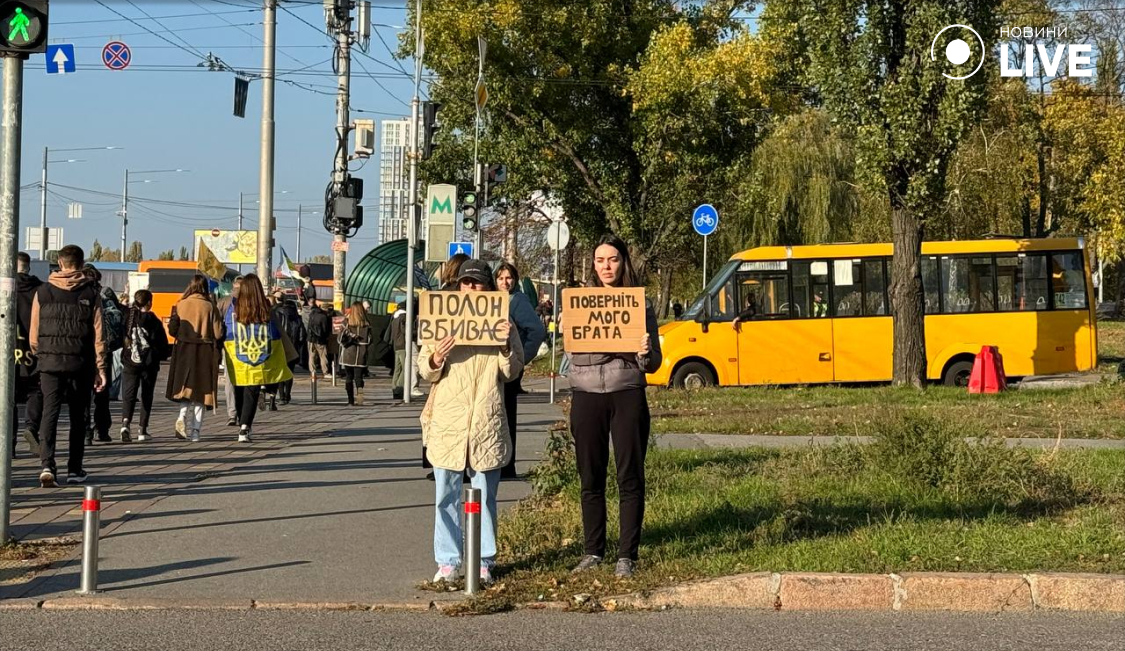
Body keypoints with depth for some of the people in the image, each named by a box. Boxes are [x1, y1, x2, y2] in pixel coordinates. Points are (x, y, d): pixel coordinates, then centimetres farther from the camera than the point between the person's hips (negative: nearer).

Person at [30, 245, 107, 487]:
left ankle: (47, 465, -20)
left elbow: (34, 333, 5)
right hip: (80, 365, 0)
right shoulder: (90, 294, -1)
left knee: (49, 412, -2)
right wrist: (100, 368, 2)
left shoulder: (43, 292, 2)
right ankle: (74, 469, 16)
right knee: (78, 416, 12)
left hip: (50, 363, 0)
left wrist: (39, 356, 20)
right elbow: (98, 334, -2)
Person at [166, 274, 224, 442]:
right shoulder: (210, 307, -6)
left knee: (185, 387, 10)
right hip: (205, 353, -1)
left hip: (183, 352, 1)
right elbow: (218, 334, -7)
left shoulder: (180, 305, -3)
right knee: (201, 390, 7)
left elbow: (172, 330, -3)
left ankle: (183, 416, -18)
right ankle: (196, 430, 6)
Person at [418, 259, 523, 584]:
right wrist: (435, 360, -14)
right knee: (446, 495, 1)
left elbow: (512, 372, 5)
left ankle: (483, 562, 10)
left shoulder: (501, 323, 8)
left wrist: (506, 345, -13)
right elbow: (425, 371, 8)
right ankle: (447, 561, 6)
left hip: (487, 423, 0)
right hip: (447, 420, 1)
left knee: (485, 496, 4)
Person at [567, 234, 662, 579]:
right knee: (590, 478, 6)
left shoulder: (640, 304, 5)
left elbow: (653, 363, 5)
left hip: (627, 395, -1)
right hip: (586, 394, 1)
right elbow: (576, 353, -2)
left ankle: (627, 555, 5)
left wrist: (645, 354, -16)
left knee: (630, 478, 0)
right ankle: (593, 551, 15)